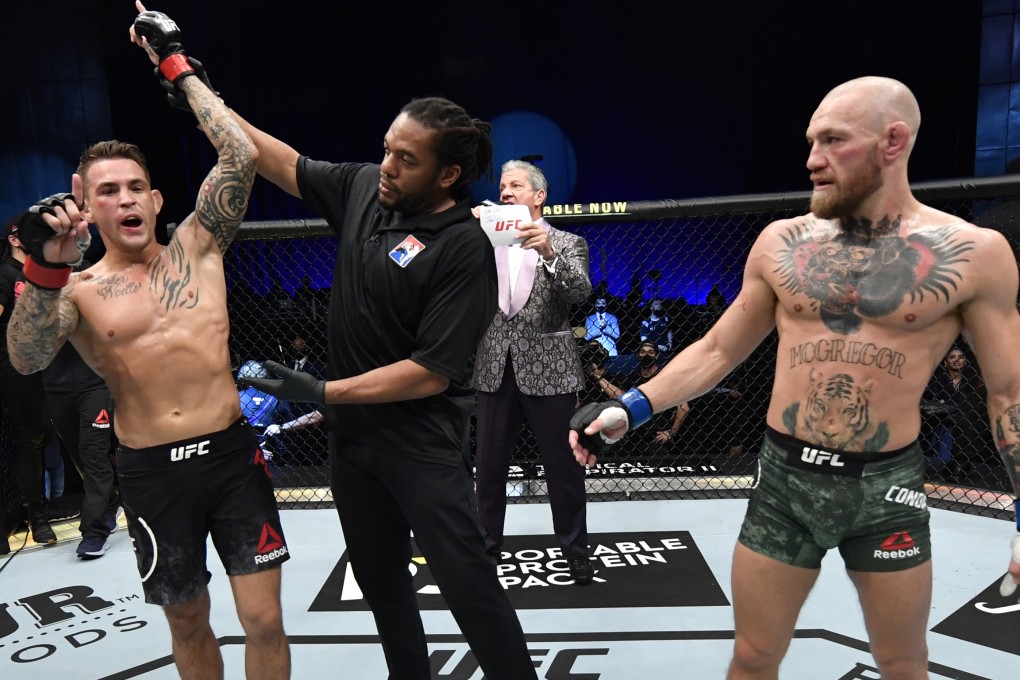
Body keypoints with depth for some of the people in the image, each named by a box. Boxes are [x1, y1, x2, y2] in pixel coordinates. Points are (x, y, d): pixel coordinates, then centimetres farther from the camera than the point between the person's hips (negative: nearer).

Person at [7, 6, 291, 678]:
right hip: (151, 471, 0)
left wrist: (178, 64, -1)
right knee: (188, 623, 16)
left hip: (232, 453, 0)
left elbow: (242, 155, -5)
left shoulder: (196, 247, 3)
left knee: (265, 622, 2)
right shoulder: (77, 289, 2)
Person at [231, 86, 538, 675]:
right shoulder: (363, 187, 0)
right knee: (379, 576, 20)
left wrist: (322, 392, -18)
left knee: (466, 582, -2)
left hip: (425, 444, -7)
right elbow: (284, 164, 15)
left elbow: (431, 372, -22)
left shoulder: (464, 249, -20)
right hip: (352, 432, 7)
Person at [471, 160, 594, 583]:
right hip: (495, 370, 3)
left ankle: (575, 552, 22)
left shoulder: (567, 243, 2)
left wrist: (548, 251, -30)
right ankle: (486, 546, 28)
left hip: (547, 370, -3)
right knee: (488, 466, 11)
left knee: (563, 467, 6)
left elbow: (580, 292, -14)